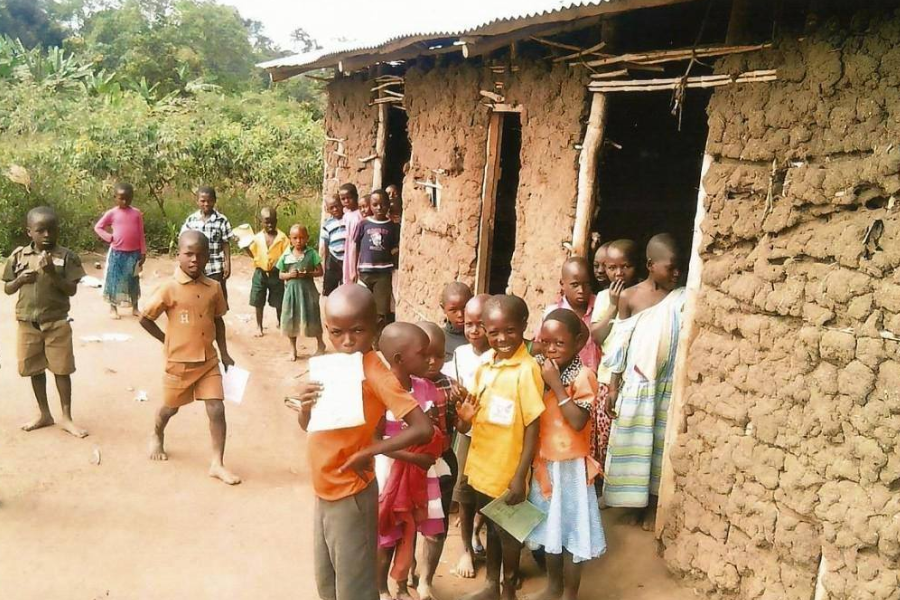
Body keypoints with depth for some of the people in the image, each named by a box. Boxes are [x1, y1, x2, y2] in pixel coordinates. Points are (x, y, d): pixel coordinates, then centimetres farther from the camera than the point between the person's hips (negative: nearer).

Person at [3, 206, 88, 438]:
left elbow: (71, 290, -10)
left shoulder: (66, 256, -7)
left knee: (62, 369, 3)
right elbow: (7, 289, 6)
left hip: (57, 323, -3)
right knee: (34, 369, 13)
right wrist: (20, 279, -13)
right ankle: (44, 414, 28)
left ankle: (66, 418, 15)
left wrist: (52, 272, -23)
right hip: (27, 323, 3)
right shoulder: (19, 255, 0)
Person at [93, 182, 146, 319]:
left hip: (134, 253, 1)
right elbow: (97, 227, 7)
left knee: (133, 281, 10)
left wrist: (143, 253, 2)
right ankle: (113, 308, 17)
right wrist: (109, 237, -7)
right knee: (115, 280, 6)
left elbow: (141, 235, 4)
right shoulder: (112, 213, -3)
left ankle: (135, 308, 21)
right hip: (117, 253, -1)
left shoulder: (137, 213, 1)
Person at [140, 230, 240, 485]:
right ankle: (157, 437, 51)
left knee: (217, 410, -4)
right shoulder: (169, 287, -14)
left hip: (208, 361, 3)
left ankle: (217, 464, 5)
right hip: (179, 363, -3)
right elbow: (144, 319, -8)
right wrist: (169, 341, -3)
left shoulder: (214, 288, -1)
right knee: (170, 408, 18)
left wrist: (224, 352, 8)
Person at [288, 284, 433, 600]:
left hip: (351, 496, -7)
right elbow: (309, 427, 9)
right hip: (324, 491, 8)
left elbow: (423, 429, -31)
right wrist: (304, 407, -14)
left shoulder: (375, 373, -22)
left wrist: (367, 452, -24)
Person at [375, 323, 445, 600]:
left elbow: (437, 435, 4)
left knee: (410, 533, 19)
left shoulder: (426, 388, -3)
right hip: (389, 475, -5)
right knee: (386, 537, 11)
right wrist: (414, 457, -26)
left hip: (418, 475, 5)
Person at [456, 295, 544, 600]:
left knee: (508, 531, 14)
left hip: (508, 470, -6)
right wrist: (465, 417, -11)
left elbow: (533, 427, -18)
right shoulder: (485, 362, -1)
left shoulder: (527, 369, -21)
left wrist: (520, 477, -18)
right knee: (491, 526, 23)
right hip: (483, 465, 6)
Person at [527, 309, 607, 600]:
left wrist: (556, 384, -25)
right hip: (543, 463, 6)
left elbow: (578, 421, -26)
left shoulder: (583, 375, -16)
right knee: (549, 527, 19)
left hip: (570, 466, -6)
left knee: (571, 528, 5)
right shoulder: (541, 373, 2)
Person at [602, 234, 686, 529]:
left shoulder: (681, 299, -4)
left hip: (667, 384, 1)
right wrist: (613, 386, 0)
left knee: (660, 441, 10)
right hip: (636, 383, 0)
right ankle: (635, 500, 27)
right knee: (633, 441, 9)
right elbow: (621, 345, -1)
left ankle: (652, 504, 25)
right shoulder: (629, 297, -5)